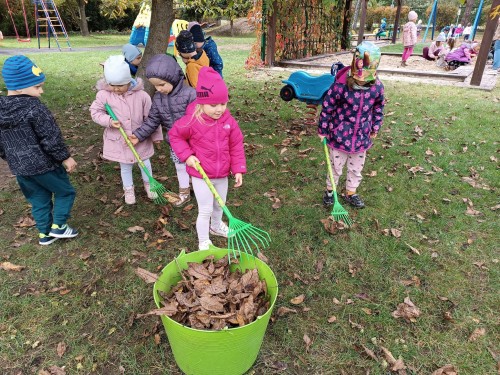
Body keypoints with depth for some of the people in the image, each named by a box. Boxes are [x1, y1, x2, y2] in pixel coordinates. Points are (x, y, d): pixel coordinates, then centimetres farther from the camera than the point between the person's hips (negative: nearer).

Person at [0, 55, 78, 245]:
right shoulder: (34, 107, -21)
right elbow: (51, 138, -19)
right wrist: (65, 157, -8)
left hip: (19, 168, 7)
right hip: (44, 165, -7)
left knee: (39, 200, 21)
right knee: (65, 192, 15)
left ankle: (45, 233, 31)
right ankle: (58, 226, 14)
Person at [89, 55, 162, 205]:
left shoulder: (140, 95, -16)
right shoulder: (103, 94, -13)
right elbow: (95, 112, -3)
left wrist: (155, 135, -1)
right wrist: (109, 121, -22)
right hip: (119, 139, 0)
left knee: (144, 162, 19)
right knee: (125, 166, 16)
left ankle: (148, 184, 46)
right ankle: (128, 189, 40)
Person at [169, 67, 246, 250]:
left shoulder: (229, 121, -8)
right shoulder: (192, 121, -20)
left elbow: (236, 146, -1)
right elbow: (174, 135, -4)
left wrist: (238, 169, -4)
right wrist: (187, 155, -15)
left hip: (222, 175, 5)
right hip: (201, 175, -4)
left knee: (220, 205, 25)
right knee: (205, 210, 4)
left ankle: (216, 226, 55)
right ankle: (203, 242, 25)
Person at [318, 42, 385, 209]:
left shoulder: (377, 87, -8)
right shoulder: (341, 84, -20)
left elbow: (378, 108, 10)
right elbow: (327, 107, -11)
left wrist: (375, 128, 15)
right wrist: (322, 130, -5)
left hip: (362, 138, 4)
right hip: (339, 136, -3)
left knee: (356, 169, 19)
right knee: (336, 167, 13)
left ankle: (351, 193, 40)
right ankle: (330, 191, 36)